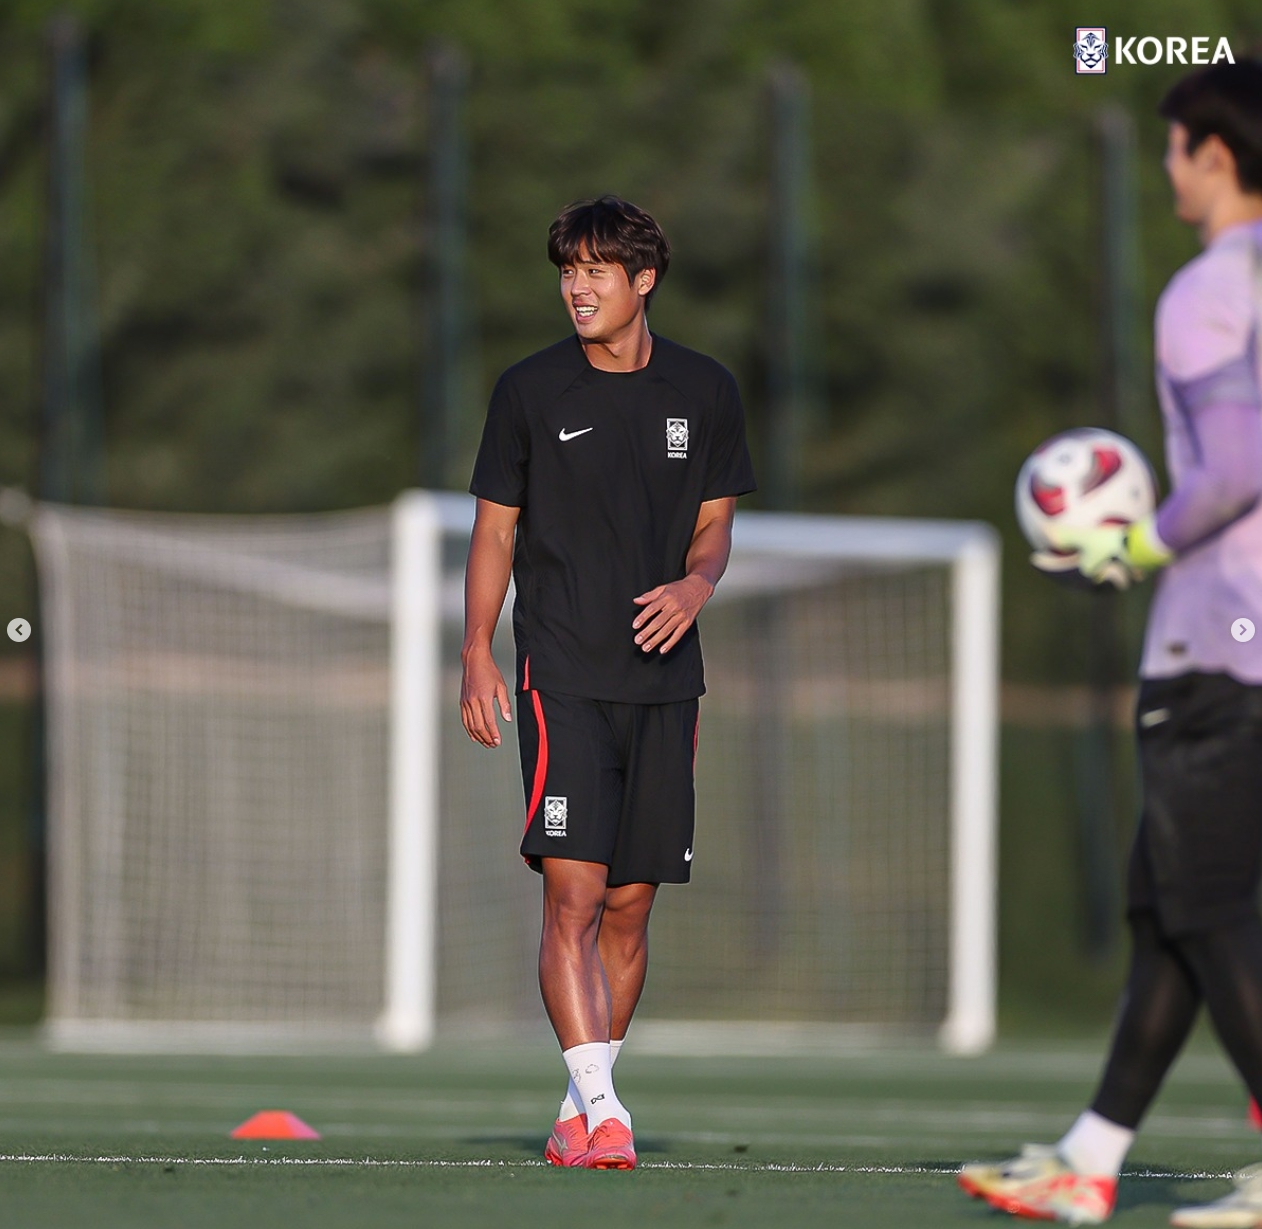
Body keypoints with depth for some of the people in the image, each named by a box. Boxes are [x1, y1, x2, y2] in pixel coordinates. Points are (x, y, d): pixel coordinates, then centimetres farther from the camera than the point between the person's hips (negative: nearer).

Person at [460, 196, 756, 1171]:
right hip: (562, 676, -3)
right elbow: (496, 529, 6)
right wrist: (476, 654, -3)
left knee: (630, 905, 5)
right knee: (574, 893, -16)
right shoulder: (531, 391, 2)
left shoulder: (704, 392, 6)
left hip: (663, 677, 3)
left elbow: (714, 522, 13)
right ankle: (600, 1106, -21)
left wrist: (695, 584, -9)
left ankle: (578, 1110, 16)